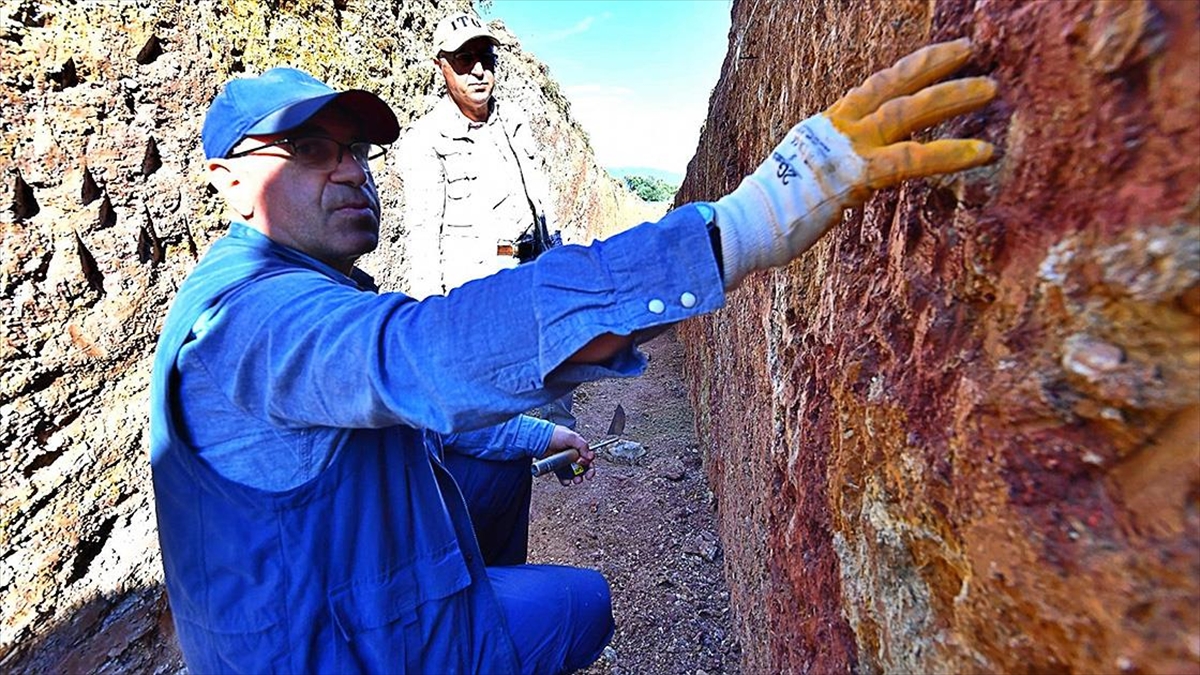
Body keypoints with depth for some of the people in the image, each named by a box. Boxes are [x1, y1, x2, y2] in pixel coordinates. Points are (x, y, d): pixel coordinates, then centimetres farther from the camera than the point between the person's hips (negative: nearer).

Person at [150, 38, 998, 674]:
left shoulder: (304, 293, 7)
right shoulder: (249, 311, -27)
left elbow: (411, 403, 15)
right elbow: (428, 351, -48)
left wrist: (533, 436, 18)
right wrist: (747, 222, -54)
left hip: (362, 606, 8)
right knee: (587, 599, 6)